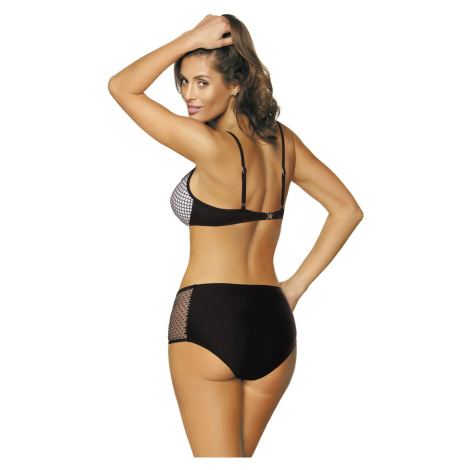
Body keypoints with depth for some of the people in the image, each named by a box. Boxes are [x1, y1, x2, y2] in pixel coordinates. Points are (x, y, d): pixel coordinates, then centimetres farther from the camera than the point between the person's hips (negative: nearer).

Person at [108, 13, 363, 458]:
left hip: (208, 321, -7)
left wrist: (192, 38, -8)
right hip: (274, 323, 7)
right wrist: (296, 285, 10)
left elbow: (121, 86, -9)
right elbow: (347, 209, 13)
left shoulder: (213, 146, -17)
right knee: (239, 454, 22)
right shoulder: (282, 141, 4)